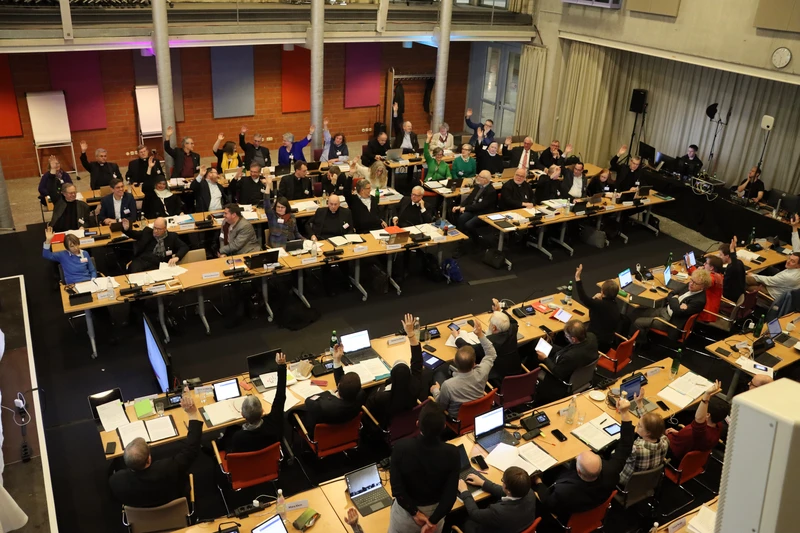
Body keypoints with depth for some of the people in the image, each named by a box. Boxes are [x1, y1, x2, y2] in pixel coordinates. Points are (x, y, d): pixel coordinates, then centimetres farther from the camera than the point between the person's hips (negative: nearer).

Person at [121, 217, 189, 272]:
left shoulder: (172, 237, 9)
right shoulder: (148, 232, 15)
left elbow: (185, 247, 7)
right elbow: (135, 234, 29)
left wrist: (177, 257, -13)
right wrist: (127, 229, 5)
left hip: (157, 265, -2)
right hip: (141, 260, 2)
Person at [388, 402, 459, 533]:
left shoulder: (401, 447, -28)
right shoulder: (452, 453, -25)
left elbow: (397, 488, -23)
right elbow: (451, 494, -22)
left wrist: (414, 513, -13)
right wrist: (433, 521, -14)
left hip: (406, 510, -1)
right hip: (434, 511, 1)